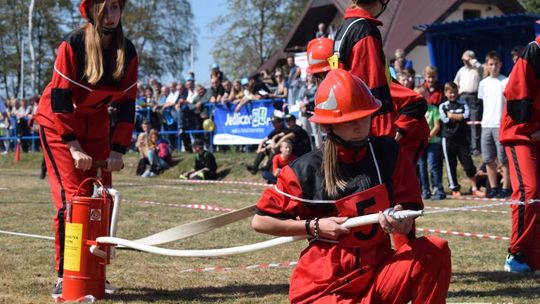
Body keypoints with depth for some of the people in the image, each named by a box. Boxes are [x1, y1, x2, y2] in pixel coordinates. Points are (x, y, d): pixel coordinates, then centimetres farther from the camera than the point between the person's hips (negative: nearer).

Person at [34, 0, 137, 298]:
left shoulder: (127, 51, -7)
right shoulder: (73, 44, -21)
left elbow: (127, 103, -3)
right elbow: (59, 98, -22)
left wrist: (118, 149, -10)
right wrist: (74, 147, -26)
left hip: (96, 126, 5)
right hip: (58, 124, -5)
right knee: (72, 197, -14)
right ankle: (64, 277, -8)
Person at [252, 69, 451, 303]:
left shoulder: (388, 153, 1)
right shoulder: (306, 170, -7)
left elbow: (407, 223, 1)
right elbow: (260, 221, 0)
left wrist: (399, 224, -23)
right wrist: (314, 227, -9)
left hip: (378, 274, 3)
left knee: (435, 249, -22)